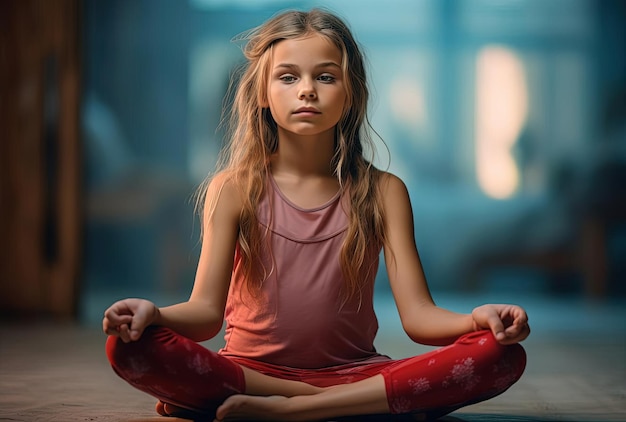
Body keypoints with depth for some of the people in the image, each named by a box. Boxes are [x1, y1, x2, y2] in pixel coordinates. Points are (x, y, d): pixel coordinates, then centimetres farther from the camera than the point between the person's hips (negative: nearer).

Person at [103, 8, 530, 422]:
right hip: (252, 371, 0)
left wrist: (477, 319, -25)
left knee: (504, 355, -23)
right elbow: (207, 312, -7)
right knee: (130, 348, -29)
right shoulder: (233, 190, 2)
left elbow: (418, 316, -4)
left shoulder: (382, 192, 3)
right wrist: (154, 313, -29)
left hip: (355, 371, 1)